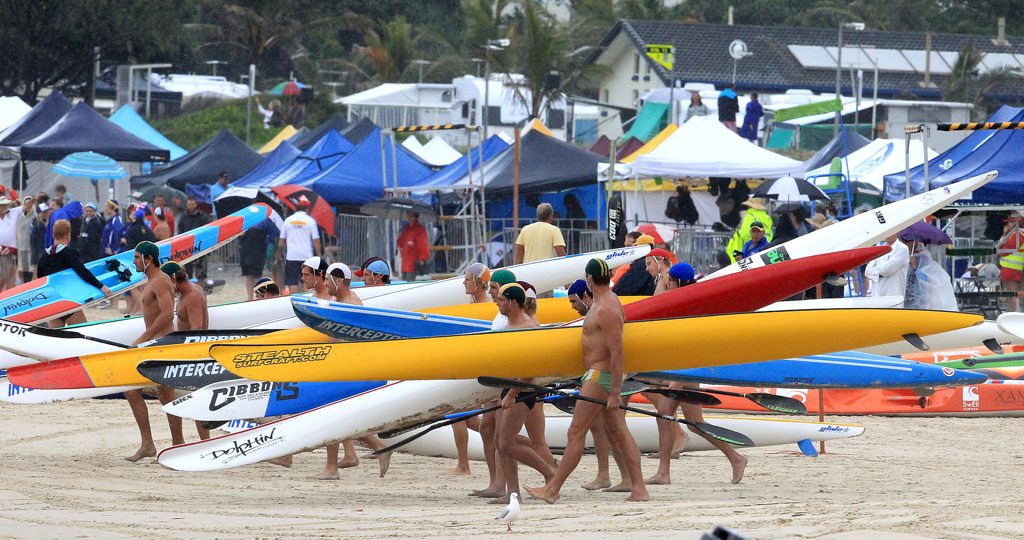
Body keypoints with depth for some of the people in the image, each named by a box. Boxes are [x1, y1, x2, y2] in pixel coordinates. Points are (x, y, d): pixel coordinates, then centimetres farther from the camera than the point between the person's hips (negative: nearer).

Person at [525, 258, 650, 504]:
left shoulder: (605, 309, -19)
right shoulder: (607, 301, 14)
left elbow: (616, 352, -23)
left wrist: (616, 391, -24)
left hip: (600, 377, -11)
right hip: (601, 377, 11)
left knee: (575, 434, -5)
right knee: (620, 433, 8)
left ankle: (552, 490, -1)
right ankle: (639, 489, 5)